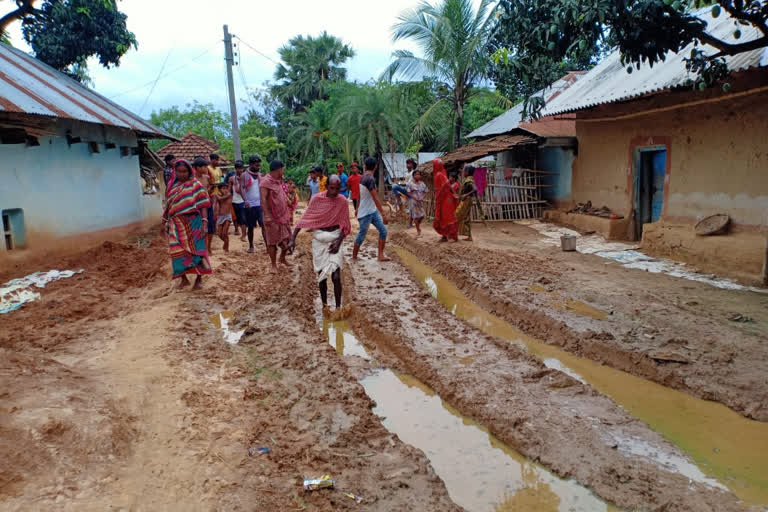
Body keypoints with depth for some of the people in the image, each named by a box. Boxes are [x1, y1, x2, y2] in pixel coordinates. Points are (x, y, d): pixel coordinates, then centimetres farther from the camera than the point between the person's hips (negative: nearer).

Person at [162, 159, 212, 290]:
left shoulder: (195, 185, -4)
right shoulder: (173, 186, 10)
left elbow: (203, 205, -9)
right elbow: (169, 206, 16)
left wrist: (204, 222, -17)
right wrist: (167, 222, 16)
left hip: (192, 223, -4)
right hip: (176, 225, 4)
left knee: (195, 250, 2)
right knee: (178, 251, 3)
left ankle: (199, 279, 13)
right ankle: (183, 278, 15)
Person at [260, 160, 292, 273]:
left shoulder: (278, 181, 12)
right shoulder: (266, 182, -15)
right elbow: (263, 199, -23)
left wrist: (288, 212, 21)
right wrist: (267, 215, -29)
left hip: (283, 215, 8)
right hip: (272, 217, -8)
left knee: (286, 239, 14)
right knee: (272, 241, 2)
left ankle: (282, 258, 35)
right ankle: (273, 265, 12)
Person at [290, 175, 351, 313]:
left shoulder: (342, 201, -7)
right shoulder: (316, 199, -9)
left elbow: (345, 225, -1)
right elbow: (304, 219, -6)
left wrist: (338, 242, -14)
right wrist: (293, 238, -12)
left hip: (335, 239, 0)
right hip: (319, 239, 1)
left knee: (336, 277, -9)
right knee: (321, 276, 9)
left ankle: (338, 307, 4)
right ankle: (324, 305, 25)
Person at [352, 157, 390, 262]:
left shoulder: (363, 177, 6)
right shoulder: (370, 179, -23)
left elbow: (360, 195, 18)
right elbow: (375, 198, -26)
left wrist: (358, 208, 30)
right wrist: (383, 215, -26)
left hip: (373, 211, 9)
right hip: (366, 213, -9)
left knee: (383, 230, 3)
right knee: (362, 235, 2)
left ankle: (381, 255, 6)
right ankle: (354, 257, 18)